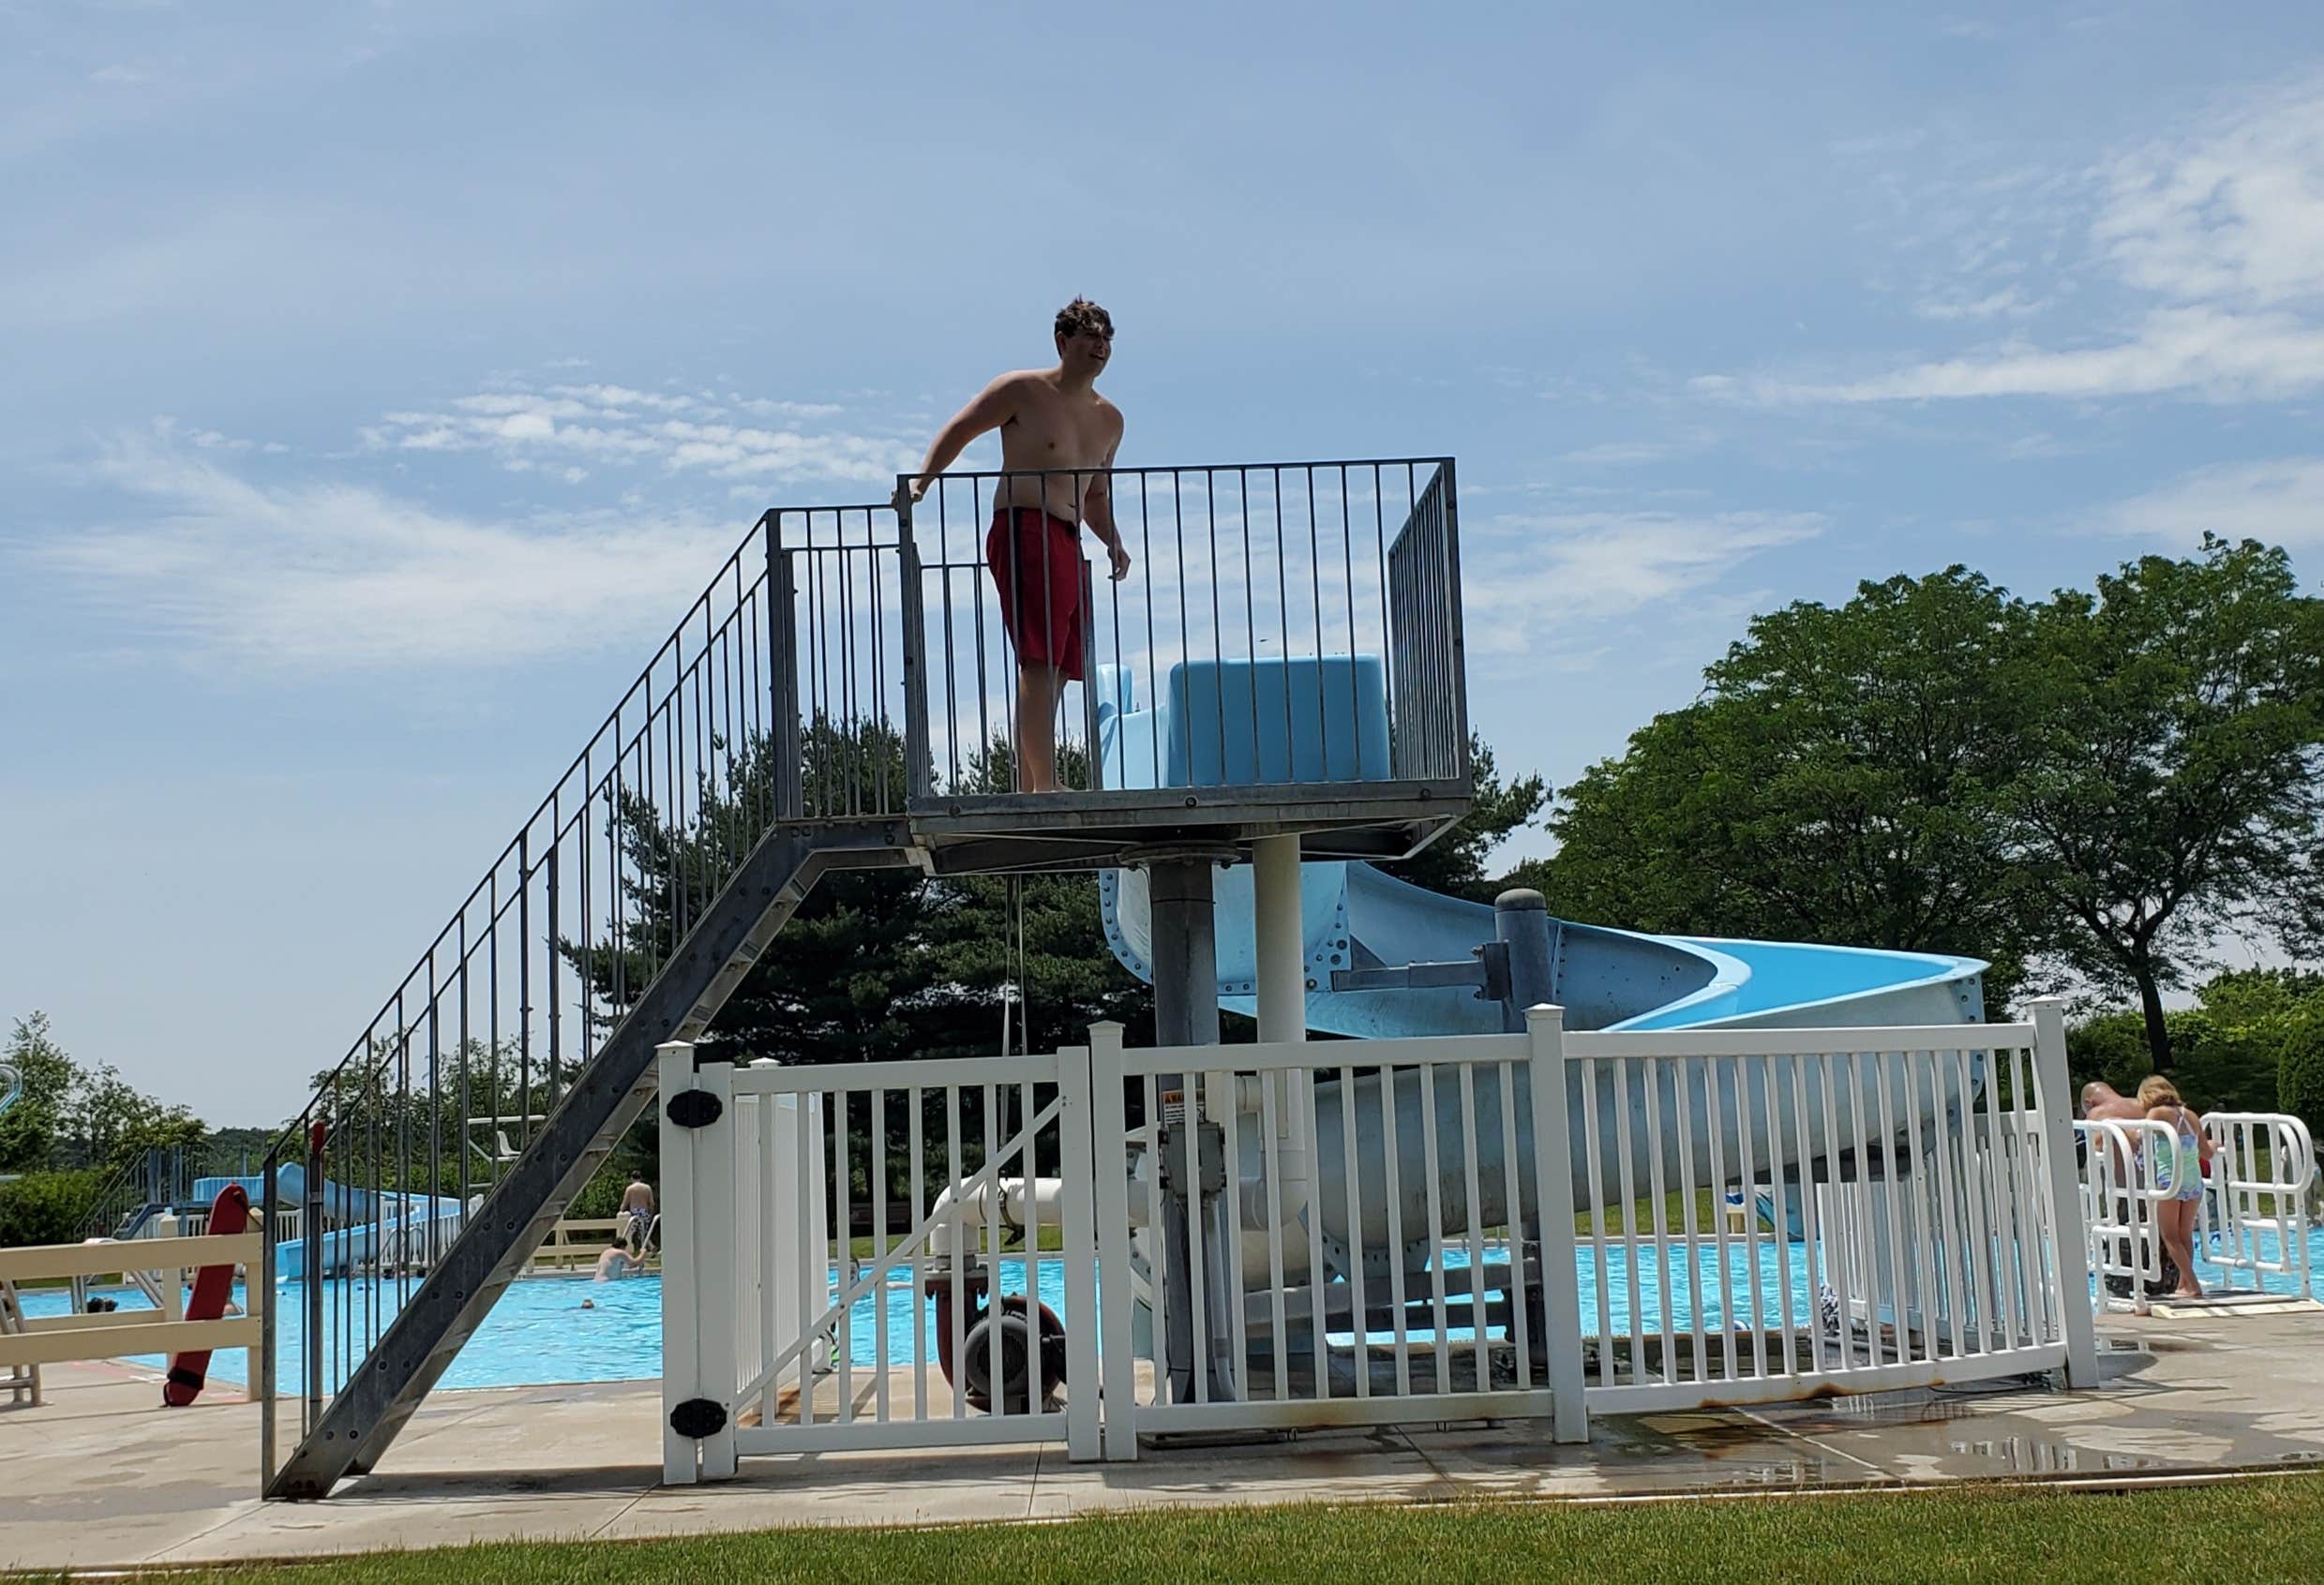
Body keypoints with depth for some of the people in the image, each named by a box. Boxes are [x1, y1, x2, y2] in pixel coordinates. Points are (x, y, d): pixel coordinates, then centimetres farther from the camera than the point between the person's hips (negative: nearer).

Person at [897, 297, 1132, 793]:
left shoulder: (1109, 420, 20)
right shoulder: (1023, 391, 1)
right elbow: (957, 431, 6)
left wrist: (1113, 542, 12)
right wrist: (921, 481, -8)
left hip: (1069, 544, 8)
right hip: (1024, 532, -8)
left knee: (1057, 670, 5)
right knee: (1039, 660, -18)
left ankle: (1027, 790, 9)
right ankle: (1044, 784, -23)